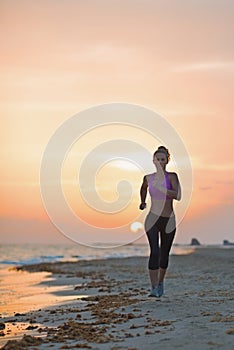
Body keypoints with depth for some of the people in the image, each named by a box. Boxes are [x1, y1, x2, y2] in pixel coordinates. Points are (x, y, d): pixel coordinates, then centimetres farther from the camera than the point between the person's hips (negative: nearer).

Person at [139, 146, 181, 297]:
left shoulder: (172, 176, -7)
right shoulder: (148, 178, 3)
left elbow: (177, 195, -22)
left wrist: (161, 188, -30)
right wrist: (143, 202, 20)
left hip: (169, 221, 0)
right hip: (152, 219, 0)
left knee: (164, 253, 14)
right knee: (154, 251, -17)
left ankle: (160, 282, 37)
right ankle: (154, 288, -20)